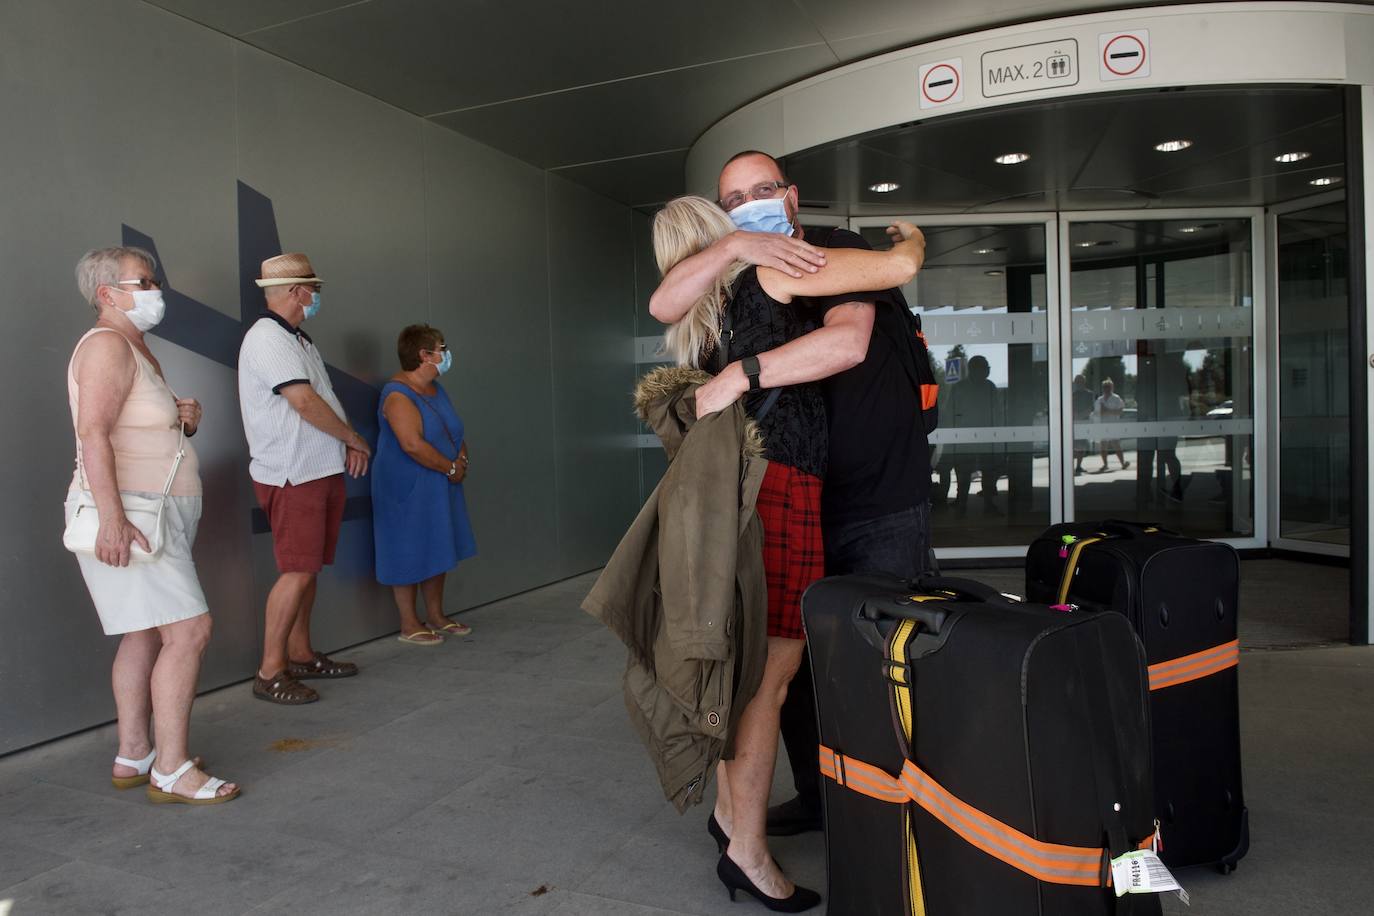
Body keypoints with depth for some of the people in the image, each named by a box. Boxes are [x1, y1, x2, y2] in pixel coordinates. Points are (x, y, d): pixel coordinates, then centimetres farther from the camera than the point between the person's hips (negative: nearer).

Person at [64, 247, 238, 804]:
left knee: (145, 636, 13)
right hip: (128, 515, -10)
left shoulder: (137, 349, 19)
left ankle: (132, 759, 21)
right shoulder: (107, 345, -12)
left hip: (154, 513, 10)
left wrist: (187, 418, 5)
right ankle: (171, 771, -8)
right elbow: (94, 434, -23)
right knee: (189, 630, -14)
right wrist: (112, 517, -31)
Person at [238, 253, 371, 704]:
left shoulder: (297, 338, 18)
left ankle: (300, 655, 24)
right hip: (292, 476, -10)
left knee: (307, 568, 14)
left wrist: (348, 443, 5)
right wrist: (354, 438, -10)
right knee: (298, 571, -10)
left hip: (322, 471, 10)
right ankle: (270, 672, -2)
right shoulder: (268, 338, -13)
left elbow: (323, 397, 20)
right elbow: (305, 401, -21)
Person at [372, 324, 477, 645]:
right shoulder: (398, 395, -19)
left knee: (437, 553, 15)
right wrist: (451, 467, -20)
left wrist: (463, 457, -6)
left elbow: (456, 431, 14)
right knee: (409, 555, 0)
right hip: (408, 489, -9)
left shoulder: (435, 389, 10)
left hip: (440, 487, 9)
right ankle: (409, 626, 10)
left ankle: (436, 616, 26)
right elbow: (413, 444, -29)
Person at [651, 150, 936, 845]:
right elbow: (664, 306, -10)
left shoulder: (840, 253, -7)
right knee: (795, 660, 9)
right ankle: (816, 794, 26)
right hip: (801, 502, 6)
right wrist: (733, 247, -24)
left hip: (885, 505, -5)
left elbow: (848, 343, -28)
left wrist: (739, 376, -32)